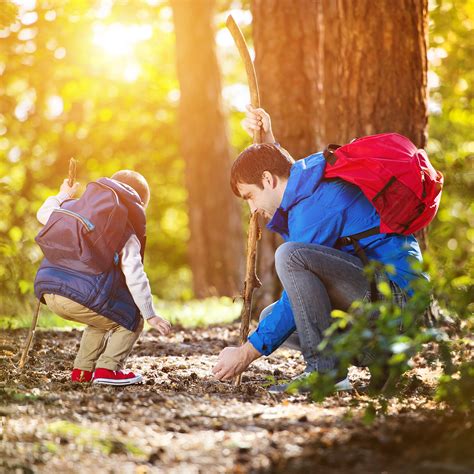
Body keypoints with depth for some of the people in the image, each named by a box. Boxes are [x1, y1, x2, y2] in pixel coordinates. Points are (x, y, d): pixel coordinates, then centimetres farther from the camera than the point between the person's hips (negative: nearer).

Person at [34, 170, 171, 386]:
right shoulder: (127, 234, 4)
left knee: (103, 317, 33)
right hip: (83, 295, -7)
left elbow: (44, 214, 35)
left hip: (48, 290, 7)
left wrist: (63, 196, 54)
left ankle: (82, 370, 26)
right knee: (132, 320, 12)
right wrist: (150, 315, -2)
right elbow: (134, 276, -5)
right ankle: (107, 369, -4)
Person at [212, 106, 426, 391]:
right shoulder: (312, 170, 12)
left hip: (394, 290, -11)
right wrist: (267, 140, 24)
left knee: (290, 255, -27)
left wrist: (246, 354, -11)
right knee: (270, 318, 12)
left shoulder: (313, 207, -17)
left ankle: (323, 367, -21)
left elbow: (296, 303, -16)